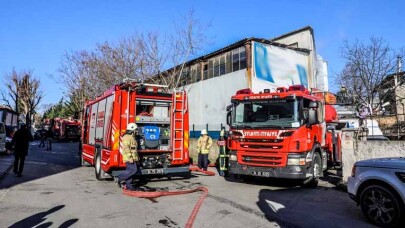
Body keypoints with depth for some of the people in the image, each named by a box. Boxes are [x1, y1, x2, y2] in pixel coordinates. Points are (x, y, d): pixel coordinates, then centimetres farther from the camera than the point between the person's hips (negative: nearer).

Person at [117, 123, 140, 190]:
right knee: (133, 170, -14)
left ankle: (128, 186, 12)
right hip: (129, 158, -10)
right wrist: (130, 157, -24)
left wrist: (137, 158, 24)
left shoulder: (132, 137, 21)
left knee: (130, 171, 9)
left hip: (133, 158, 10)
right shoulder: (127, 137, -11)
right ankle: (120, 178, -4)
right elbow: (126, 147, -21)